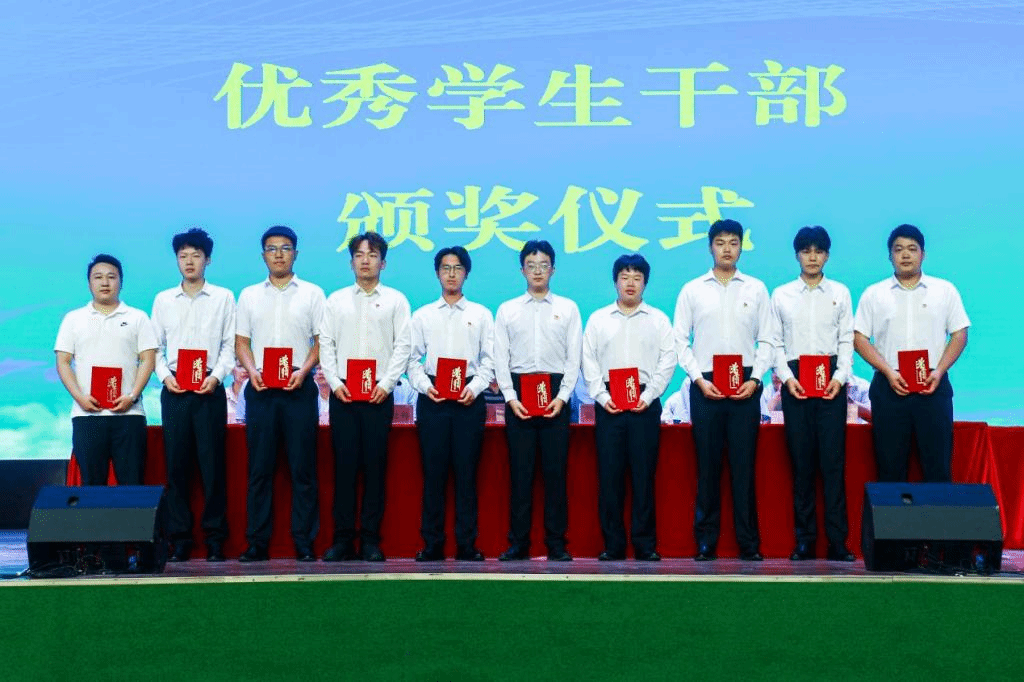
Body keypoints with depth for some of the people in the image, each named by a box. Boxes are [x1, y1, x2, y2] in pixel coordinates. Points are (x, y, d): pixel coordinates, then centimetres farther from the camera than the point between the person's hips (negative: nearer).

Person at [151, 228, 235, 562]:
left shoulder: (223, 298, 6)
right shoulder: (163, 300, 12)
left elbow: (230, 344, 4)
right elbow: (155, 347, 11)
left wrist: (217, 375, -11)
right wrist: (165, 376, -5)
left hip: (210, 390, -2)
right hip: (174, 391, 2)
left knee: (212, 463, -3)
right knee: (176, 464, 1)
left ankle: (215, 537, 5)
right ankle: (179, 538, 8)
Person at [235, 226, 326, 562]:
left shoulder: (312, 294, 8)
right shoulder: (249, 295, 14)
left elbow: (321, 341, 5)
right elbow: (241, 342, 12)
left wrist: (303, 371, -11)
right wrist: (252, 370, -6)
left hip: (298, 388, -2)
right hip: (260, 389, 2)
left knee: (303, 467, -2)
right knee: (259, 467, 3)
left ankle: (304, 542, 3)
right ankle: (257, 542, 7)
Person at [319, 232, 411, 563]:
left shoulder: (396, 300, 7)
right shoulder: (336, 300, 12)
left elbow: (403, 346, 1)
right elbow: (326, 344, 8)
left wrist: (386, 383, -9)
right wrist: (335, 382, -4)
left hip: (379, 395, -1)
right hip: (342, 393, 1)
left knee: (375, 466, 0)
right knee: (344, 465, 1)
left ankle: (370, 539, 7)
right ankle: (343, 538, 7)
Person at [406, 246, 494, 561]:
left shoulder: (481, 314, 10)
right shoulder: (422, 316, 12)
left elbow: (489, 360, 6)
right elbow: (412, 359, 7)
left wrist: (475, 387, -9)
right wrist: (425, 386, -9)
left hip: (469, 400, 0)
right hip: (432, 399, 1)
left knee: (466, 472, 0)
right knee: (433, 472, 1)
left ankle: (467, 545, 6)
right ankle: (432, 544, 7)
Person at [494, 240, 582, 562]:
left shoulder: (568, 309, 9)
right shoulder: (507, 310, 11)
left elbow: (574, 358, 4)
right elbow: (500, 358, 6)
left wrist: (562, 397, -8)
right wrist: (511, 398, -6)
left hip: (555, 393, 0)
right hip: (518, 393, 1)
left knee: (555, 470, -1)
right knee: (520, 471, 1)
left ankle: (556, 543, 6)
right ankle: (518, 543, 7)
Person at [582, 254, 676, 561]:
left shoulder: (658, 320, 11)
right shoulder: (598, 319, 13)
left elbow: (667, 361, 3)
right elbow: (589, 362, 8)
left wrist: (648, 396, -8)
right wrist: (602, 396, -5)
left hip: (645, 404, -1)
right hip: (608, 404, 1)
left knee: (644, 474, -2)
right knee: (609, 474, -1)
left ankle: (645, 544, 4)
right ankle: (612, 544, 5)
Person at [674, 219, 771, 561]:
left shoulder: (756, 289, 8)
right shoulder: (692, 290, 7)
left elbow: (766, 340, 7)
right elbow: (680, 340, 5)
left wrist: (754, 379, -6)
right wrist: (699, 379, -5)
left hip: (746, 385, 0)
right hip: (705, 385, 0)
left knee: (744, 463, 0)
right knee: (707, 464, 2)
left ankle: (749, 542, 6)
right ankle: (706, 541, 9)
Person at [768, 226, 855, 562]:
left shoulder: (840, 293, 11)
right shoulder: (781, 295, 11)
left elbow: (847, 340, 7)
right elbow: (775, 342, 8)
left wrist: (840, 377, -7)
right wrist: (787, 377, -5)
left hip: (831, 380, -1)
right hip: (795, 380, 1)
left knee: (833, 459, -6)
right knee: (801, 461, 1)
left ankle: (837, 540, -4)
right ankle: (804, 539, 7)